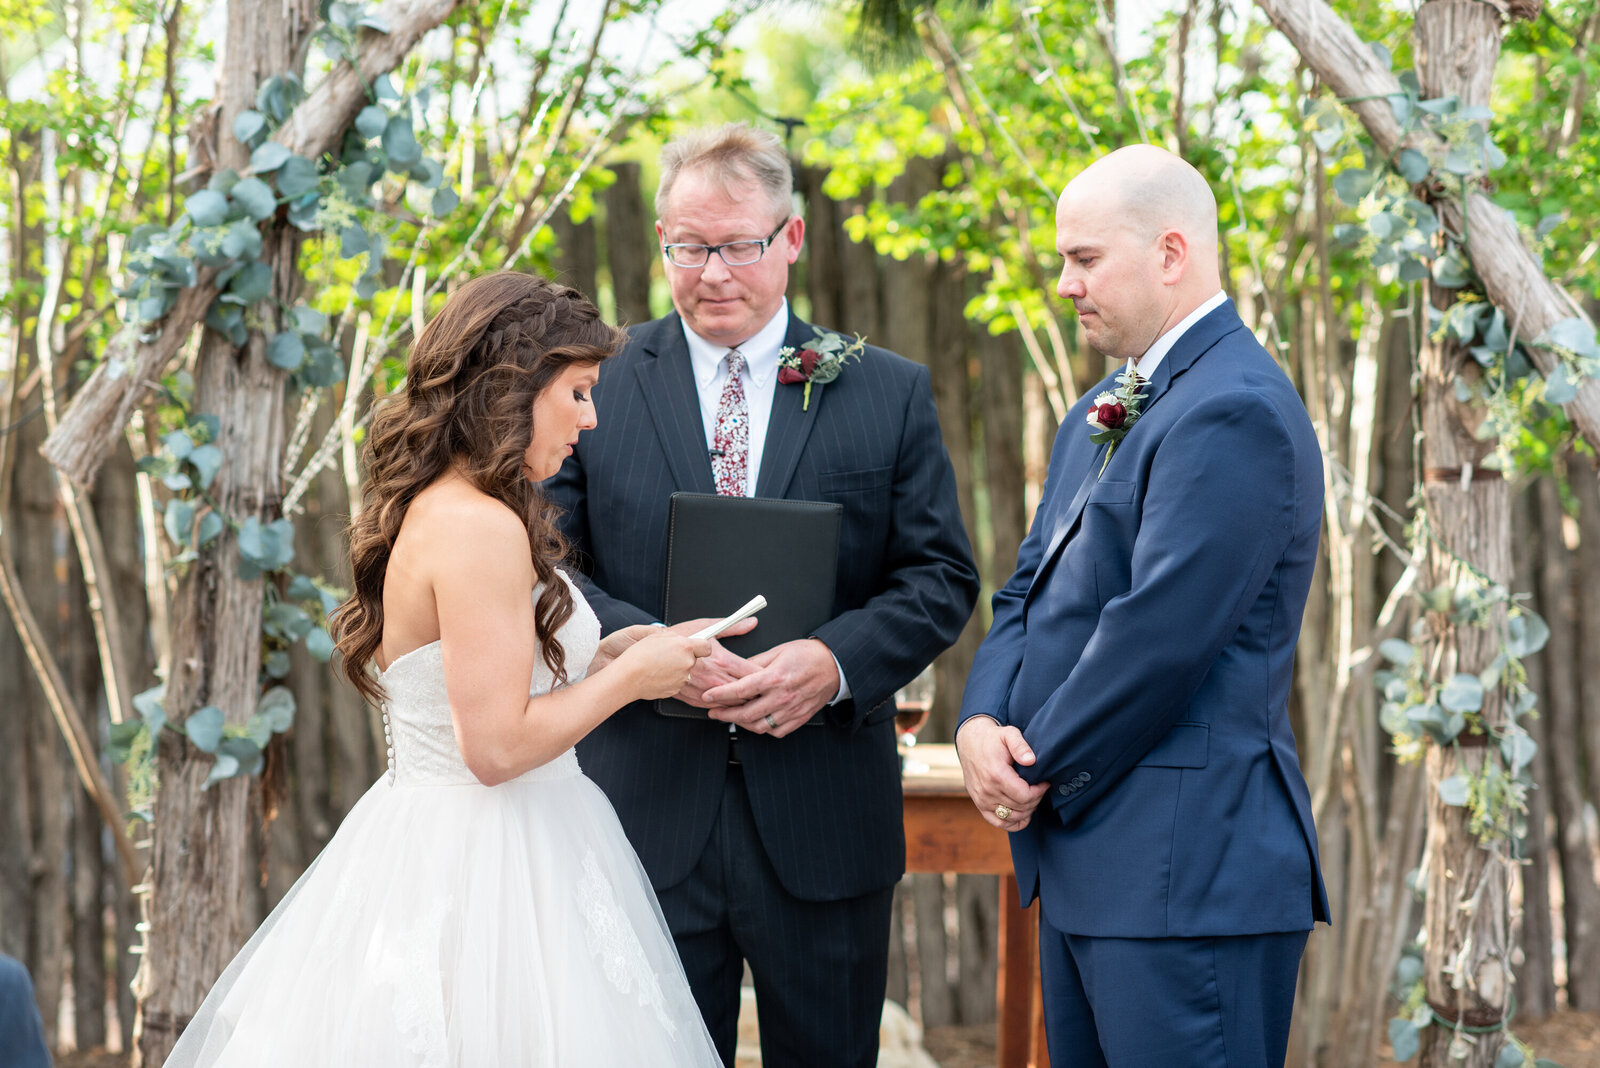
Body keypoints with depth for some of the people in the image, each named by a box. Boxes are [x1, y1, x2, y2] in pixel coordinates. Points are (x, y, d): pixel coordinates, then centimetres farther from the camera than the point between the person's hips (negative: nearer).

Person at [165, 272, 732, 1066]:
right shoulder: (482, 529, -19)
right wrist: (627, 678, -11)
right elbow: (496, 746, -22)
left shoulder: (427, 512, 11)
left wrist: (590, 663, 13)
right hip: (484, 876, -10)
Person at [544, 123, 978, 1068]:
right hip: (649, 811, 0)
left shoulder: (891, 394, 6)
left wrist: (836, 659, -16)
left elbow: (942, 575, 2)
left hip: (826, 820, 1)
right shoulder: (598, 387, 5)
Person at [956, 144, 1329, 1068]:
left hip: (1186, 877, -10)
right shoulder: (1102, 415, 18)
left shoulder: (1236, 412, -16)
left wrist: (1039, 767, -11)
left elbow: (1159, 634, -22)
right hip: (1087, 860, 10)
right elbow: (1031, 588, 17)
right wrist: (982, 723, -2)